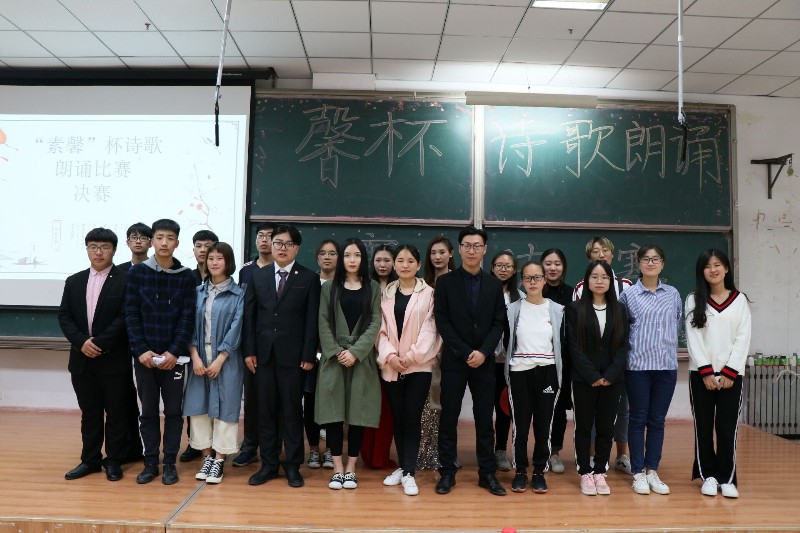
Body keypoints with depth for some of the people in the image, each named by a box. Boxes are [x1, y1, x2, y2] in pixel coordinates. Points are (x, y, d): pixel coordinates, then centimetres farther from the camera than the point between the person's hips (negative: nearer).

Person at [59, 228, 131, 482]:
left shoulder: (126, 280, -6)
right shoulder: (74, 281, 10)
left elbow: (125, 317, -12)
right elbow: (64, 316, 6)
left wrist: (99, 343, -16)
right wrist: (81, 342, -10)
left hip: (114, 359, -4)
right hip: (82, 359, 4)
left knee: (116, 412, 5)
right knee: (89, 412, 14)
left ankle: (114, 461, 18)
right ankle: (90, 459, 25)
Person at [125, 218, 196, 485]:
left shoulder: (186, 276, -1)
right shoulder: (137, 272, 1)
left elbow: (187, 318, -4)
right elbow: (131, 314, -2)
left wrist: (174, 352, -12)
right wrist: (141, 350, -10)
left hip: (174, 356, 0)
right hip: (144, 355, 1)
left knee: (173, 411, 7)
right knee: (148, 411, 9)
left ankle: (170, 463, 18)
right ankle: (150, 463, 21)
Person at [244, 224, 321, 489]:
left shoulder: (309, 278, 1)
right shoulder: (258, 276, 9)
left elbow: (312, 320, -3)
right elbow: (249, 315, 7)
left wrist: (308, 355, -9)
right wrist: (249, 350, -1)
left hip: (293, 355, -3)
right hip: (263, 354, 3)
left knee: (292, 411, 5)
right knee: (266, 411, 9)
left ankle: (293, 466, 16)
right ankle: (268, 464, 20)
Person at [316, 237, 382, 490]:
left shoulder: (373, 288, 7)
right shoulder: (329, 287, 8)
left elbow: (375, 324, -2)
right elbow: (323, 324, 2)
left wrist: (355, 351, -13)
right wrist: (336, 352, -11)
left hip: (362, 359, 0)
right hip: (333, 359, 0)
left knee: (357, 413, 2)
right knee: (333, 413, 0)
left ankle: (351, 469, 13)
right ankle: (338, 469, 10)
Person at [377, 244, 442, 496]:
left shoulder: (428, 293, 1)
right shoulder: (386, 293, 9)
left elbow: (430, 328, -5)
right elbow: (381, 328, 4)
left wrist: (413, 355, -12)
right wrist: (389, 355, -9)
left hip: (418, 366, -3)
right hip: (391, 367, 3)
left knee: (412, 418, -3)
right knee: (397, 418, 10)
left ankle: (409, 473, 5)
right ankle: (402, 467, 23)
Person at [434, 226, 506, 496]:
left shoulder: (494, 284, 8)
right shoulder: (445, 282, 1)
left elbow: (499, 323, 2)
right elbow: (442, 322, -5)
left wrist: (483, 352, -12)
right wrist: (466, 353, -12)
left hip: (485, 361, 2)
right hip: (454, 361, -2)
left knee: (484, 419, 7)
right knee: (448, 419, 4)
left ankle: (487, 473, 18)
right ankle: (447, 473, 15)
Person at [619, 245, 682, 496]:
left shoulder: (673, 294, 8)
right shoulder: (628, 294, 0)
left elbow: (678, 325, 14)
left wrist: (668, 345, 9)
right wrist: (636, 344, 3)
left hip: (667, 365, 2)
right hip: (638, 365, -2)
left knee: (657, 421, 9)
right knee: (638, 420, 5)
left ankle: (652, 471, 20)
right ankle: (638, 473, 14)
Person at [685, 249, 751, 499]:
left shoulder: (740, 300, 6)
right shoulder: (694, 300, 4)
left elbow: (743, 339, 0)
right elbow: (693, 338, -2)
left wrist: (729, 372, -8)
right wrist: (706, 371, -11)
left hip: (731, 374, 0)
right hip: (701, 373, 0)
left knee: (727, 428, 0)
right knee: (703, 427, 5)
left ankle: (727, 479, 12)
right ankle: (708, 476, 16)